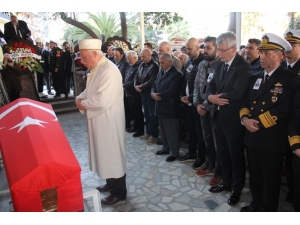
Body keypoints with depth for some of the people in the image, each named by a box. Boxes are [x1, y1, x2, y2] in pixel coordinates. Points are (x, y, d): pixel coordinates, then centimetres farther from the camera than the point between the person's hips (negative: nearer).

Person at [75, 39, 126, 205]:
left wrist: (83, 103, -15)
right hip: (99, 120, 10)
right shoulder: (96, 69, 10)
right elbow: (89, 91, 19)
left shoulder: (109, 70, -22)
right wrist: (80, 98, -2)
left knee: (113, 155, 4)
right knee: (105, 154, 20)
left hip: (109, 121, -10)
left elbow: (103, 100, -31)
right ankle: (111, 183, 39)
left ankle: (119, 192, 21)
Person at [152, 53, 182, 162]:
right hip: (161, 107, 8)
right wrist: (153, 94, -12)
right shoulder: (160, 73, 14)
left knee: (172, 132, 2)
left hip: (170, 108, -8)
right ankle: (166, 148, 34)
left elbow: (171, 91, -23)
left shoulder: (176, 74, -14)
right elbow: (154, 85, 10)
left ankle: (174, 153, 15)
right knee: (163, 131, 19)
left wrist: (158, 96, -16)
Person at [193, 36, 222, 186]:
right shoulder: (202, 65, 9)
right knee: (207, 140, 17)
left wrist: (205, 106, -13)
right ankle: (209, 166, 34)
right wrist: (197, 104, -2)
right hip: (203, 108, 6)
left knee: (218, 142, 6)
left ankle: (218, 172, 22)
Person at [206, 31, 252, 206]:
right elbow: (211, 86, 9)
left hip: (234, 118, -7)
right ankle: (226, 182, 38)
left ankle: (237, 188, 28)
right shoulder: (221, 65, 10)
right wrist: (211, 97, -13)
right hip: (220, 116, 8)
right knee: (222, 152, 18)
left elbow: (237, 93, -26)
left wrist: (217, 97, -12)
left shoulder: (244, 66, -16)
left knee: (236, 154, 9)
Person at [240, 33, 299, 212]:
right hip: (252, 137, 7)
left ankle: (269, 209, 31)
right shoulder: (256, 78, 13)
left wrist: (258, 122, -18)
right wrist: (245, 118, -9)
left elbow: (285, 110, -20)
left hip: (273, 140, -6)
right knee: (255, 176, 21)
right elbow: (246, 102, 11)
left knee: (271, 180, 12)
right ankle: (256, 204, 41)